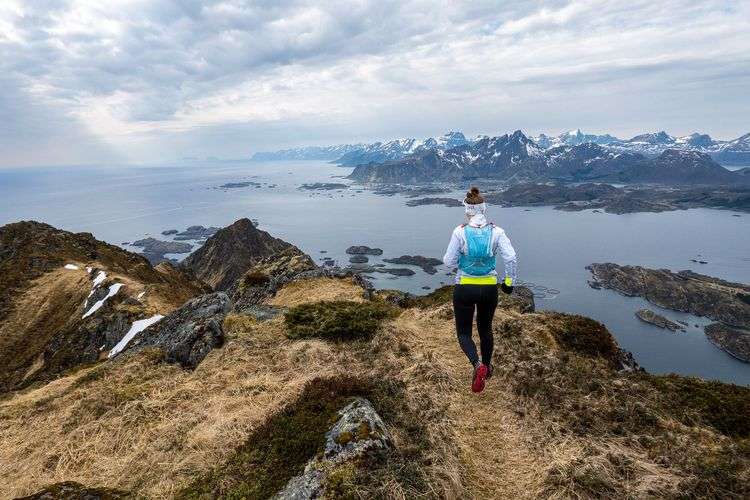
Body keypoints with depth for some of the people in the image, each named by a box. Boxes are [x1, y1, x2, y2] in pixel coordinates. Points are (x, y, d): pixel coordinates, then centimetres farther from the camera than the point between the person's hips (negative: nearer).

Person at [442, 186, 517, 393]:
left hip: (464, 289, -3)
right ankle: (487, 366, 43)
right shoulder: (496, 231, -7)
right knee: (485, 329, 26)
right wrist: (509, 281, -1)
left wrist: (451, 255, 13)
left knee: (464, 333, 12)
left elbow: (449, 262, -10)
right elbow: (511, 257, -14)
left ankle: (478, 366, -15)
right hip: (489, 289, 3)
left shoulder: (460, 232, -13)